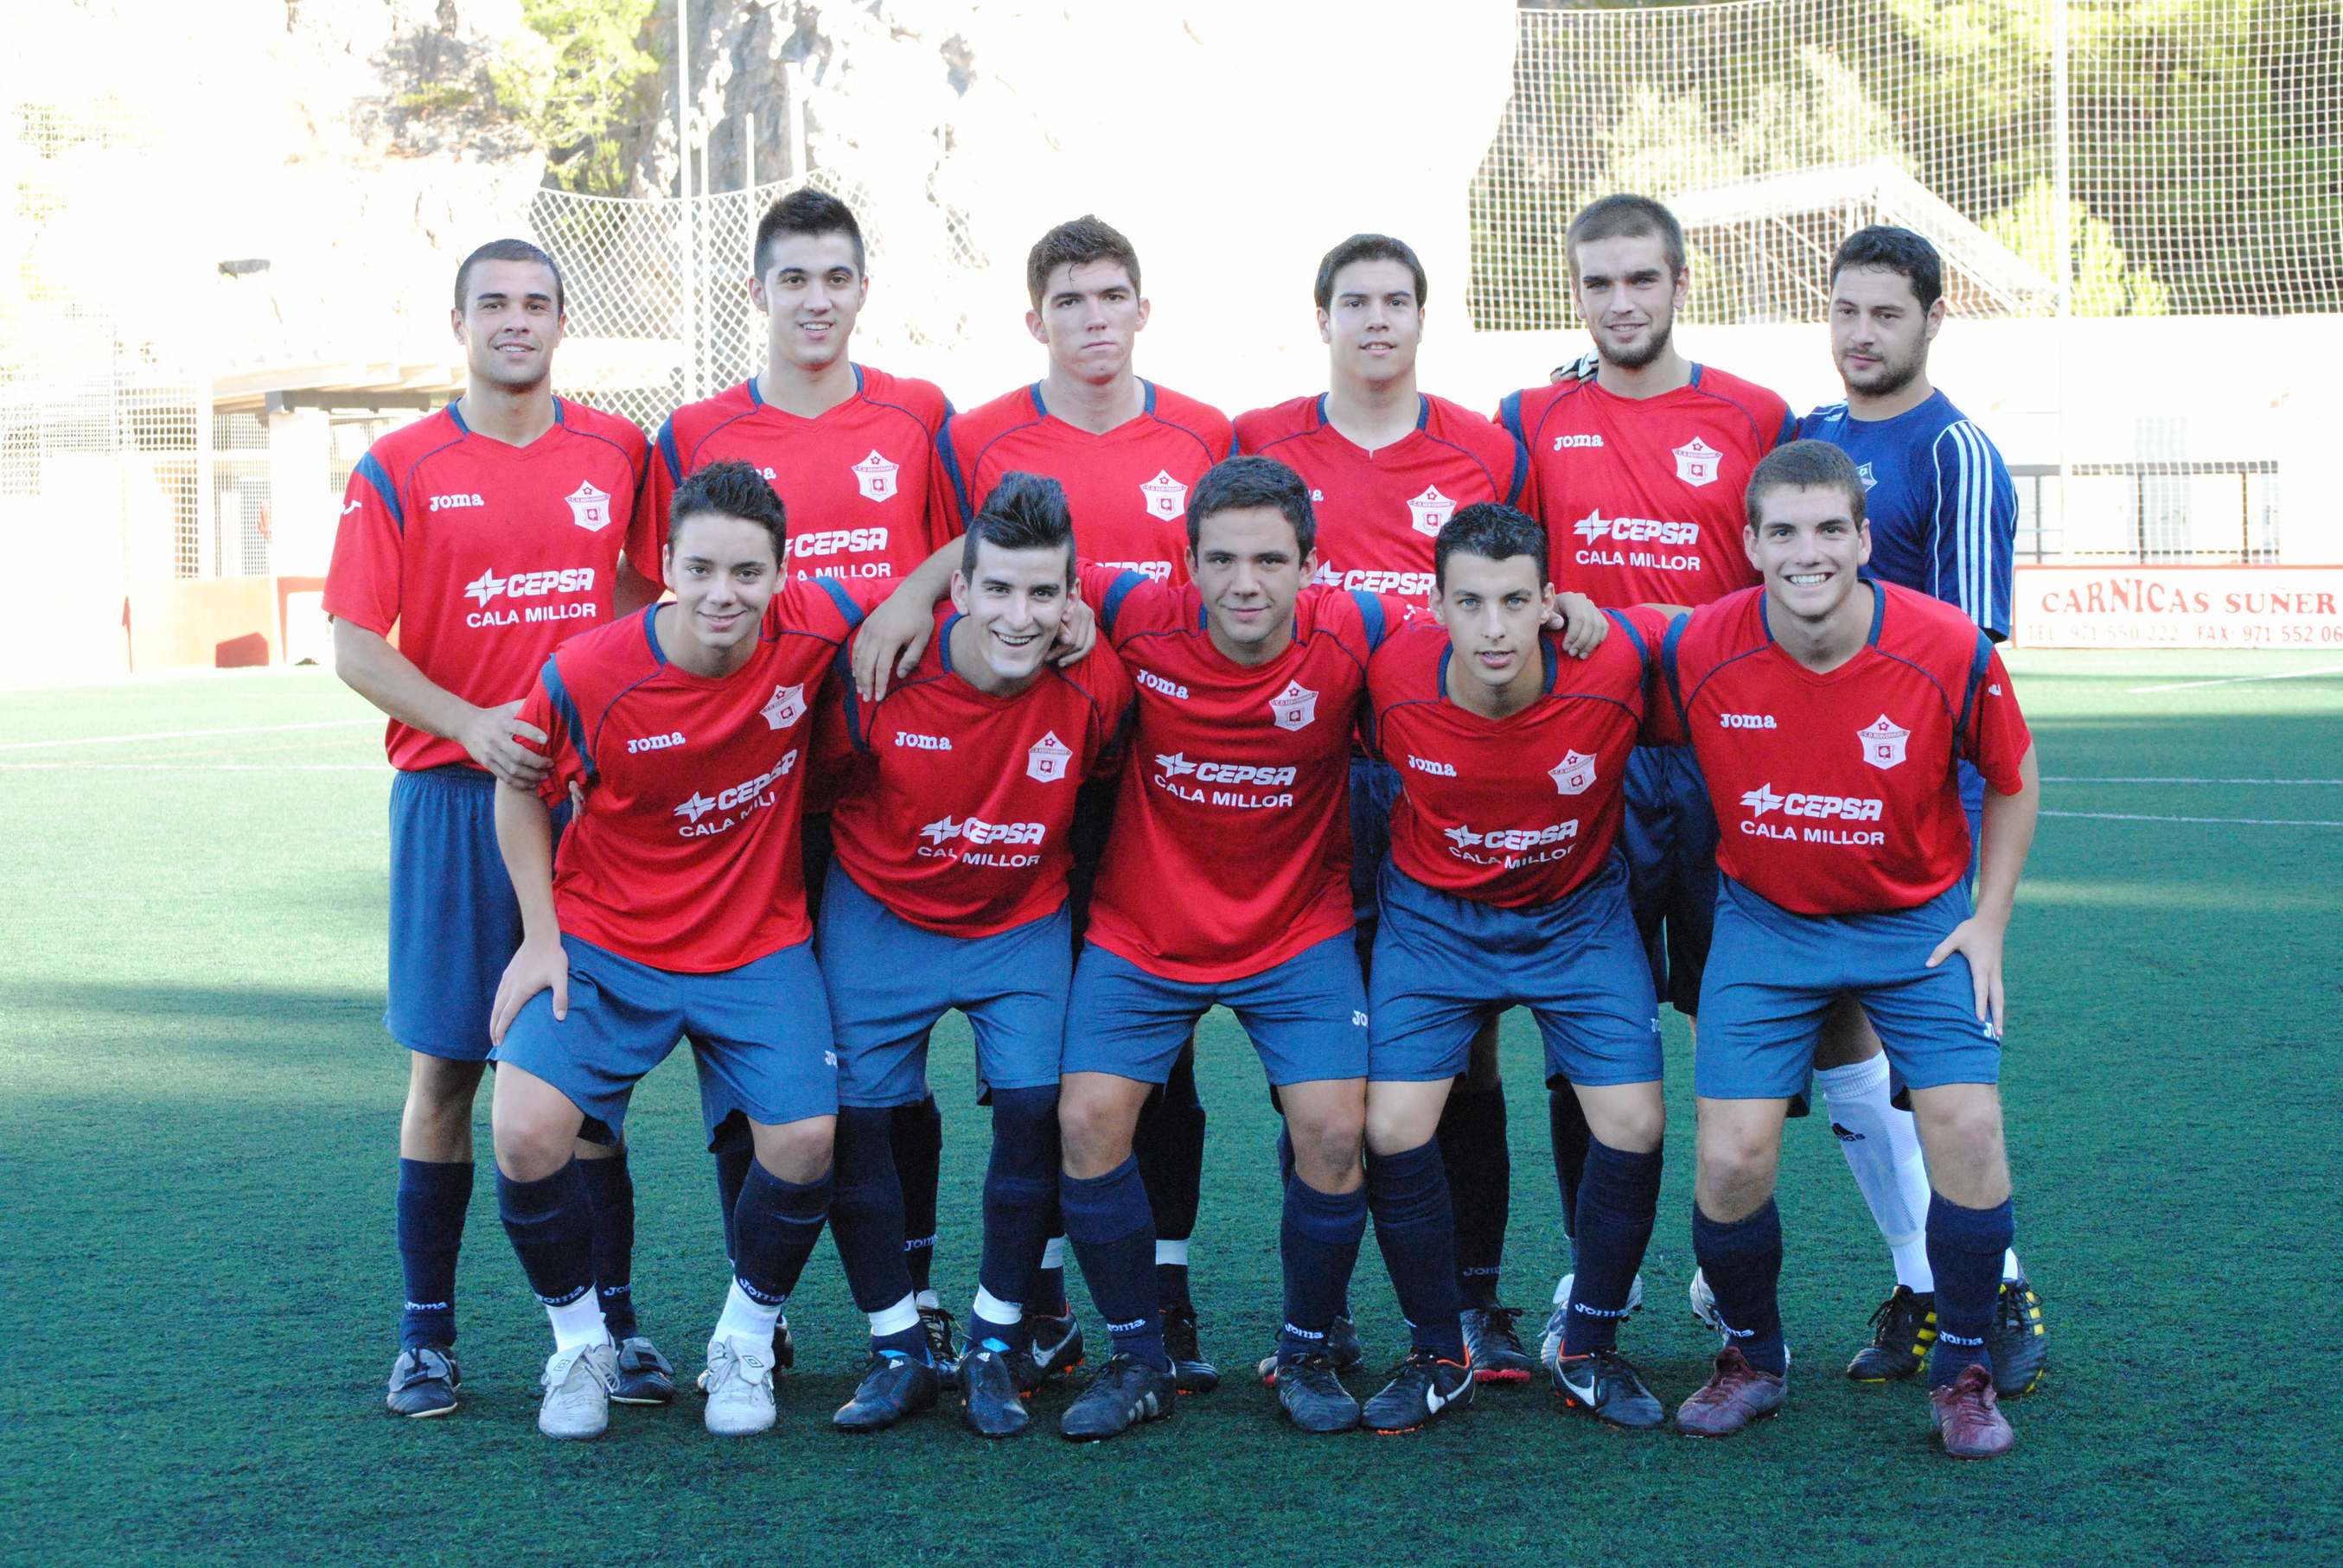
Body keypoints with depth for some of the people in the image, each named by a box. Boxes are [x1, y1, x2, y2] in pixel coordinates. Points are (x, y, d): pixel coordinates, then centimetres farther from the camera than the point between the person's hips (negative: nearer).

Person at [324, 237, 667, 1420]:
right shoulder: (399, 469, 1)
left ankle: (613, 1320, 12)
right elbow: (353, 644, -3)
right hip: (455, 794, -2)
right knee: (446, 1067, 1)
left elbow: (643, 591, 17)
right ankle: (425, 1334, 10)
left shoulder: (616, 452, 7)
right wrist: (468, 724, -17)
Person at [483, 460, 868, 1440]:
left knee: (806, 1139, -18)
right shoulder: (583, 678, -18)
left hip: (760, 946, 1)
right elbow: (521, 793, 1)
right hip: (605, 944, -1)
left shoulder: (812, 629, -15)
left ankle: (745, 1342, 11)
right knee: (527, 1132, -20)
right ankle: (581, 1342, 7)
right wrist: (541, 935, -3)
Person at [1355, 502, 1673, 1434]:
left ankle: (1590, 1351, 13)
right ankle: (1439, 1356, 11)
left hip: (1580, 912, 0)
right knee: (1392, 1130, -11)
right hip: (1432, 914, 0)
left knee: (1634, 1126, -10)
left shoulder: (1612, 665, -27)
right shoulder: (1393, 676, -25)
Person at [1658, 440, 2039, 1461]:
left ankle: (1963, 1372, 8)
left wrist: (1988, 920, -2)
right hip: (1765, 921, 0)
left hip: (1918, 919, 0)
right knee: (1731, 1158, -10)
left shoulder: (1949, 651, -18)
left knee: (1967, 1128, -15)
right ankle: (1752, 1358, 18)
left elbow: (2012, 781, 0)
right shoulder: (1696, 651, -18)